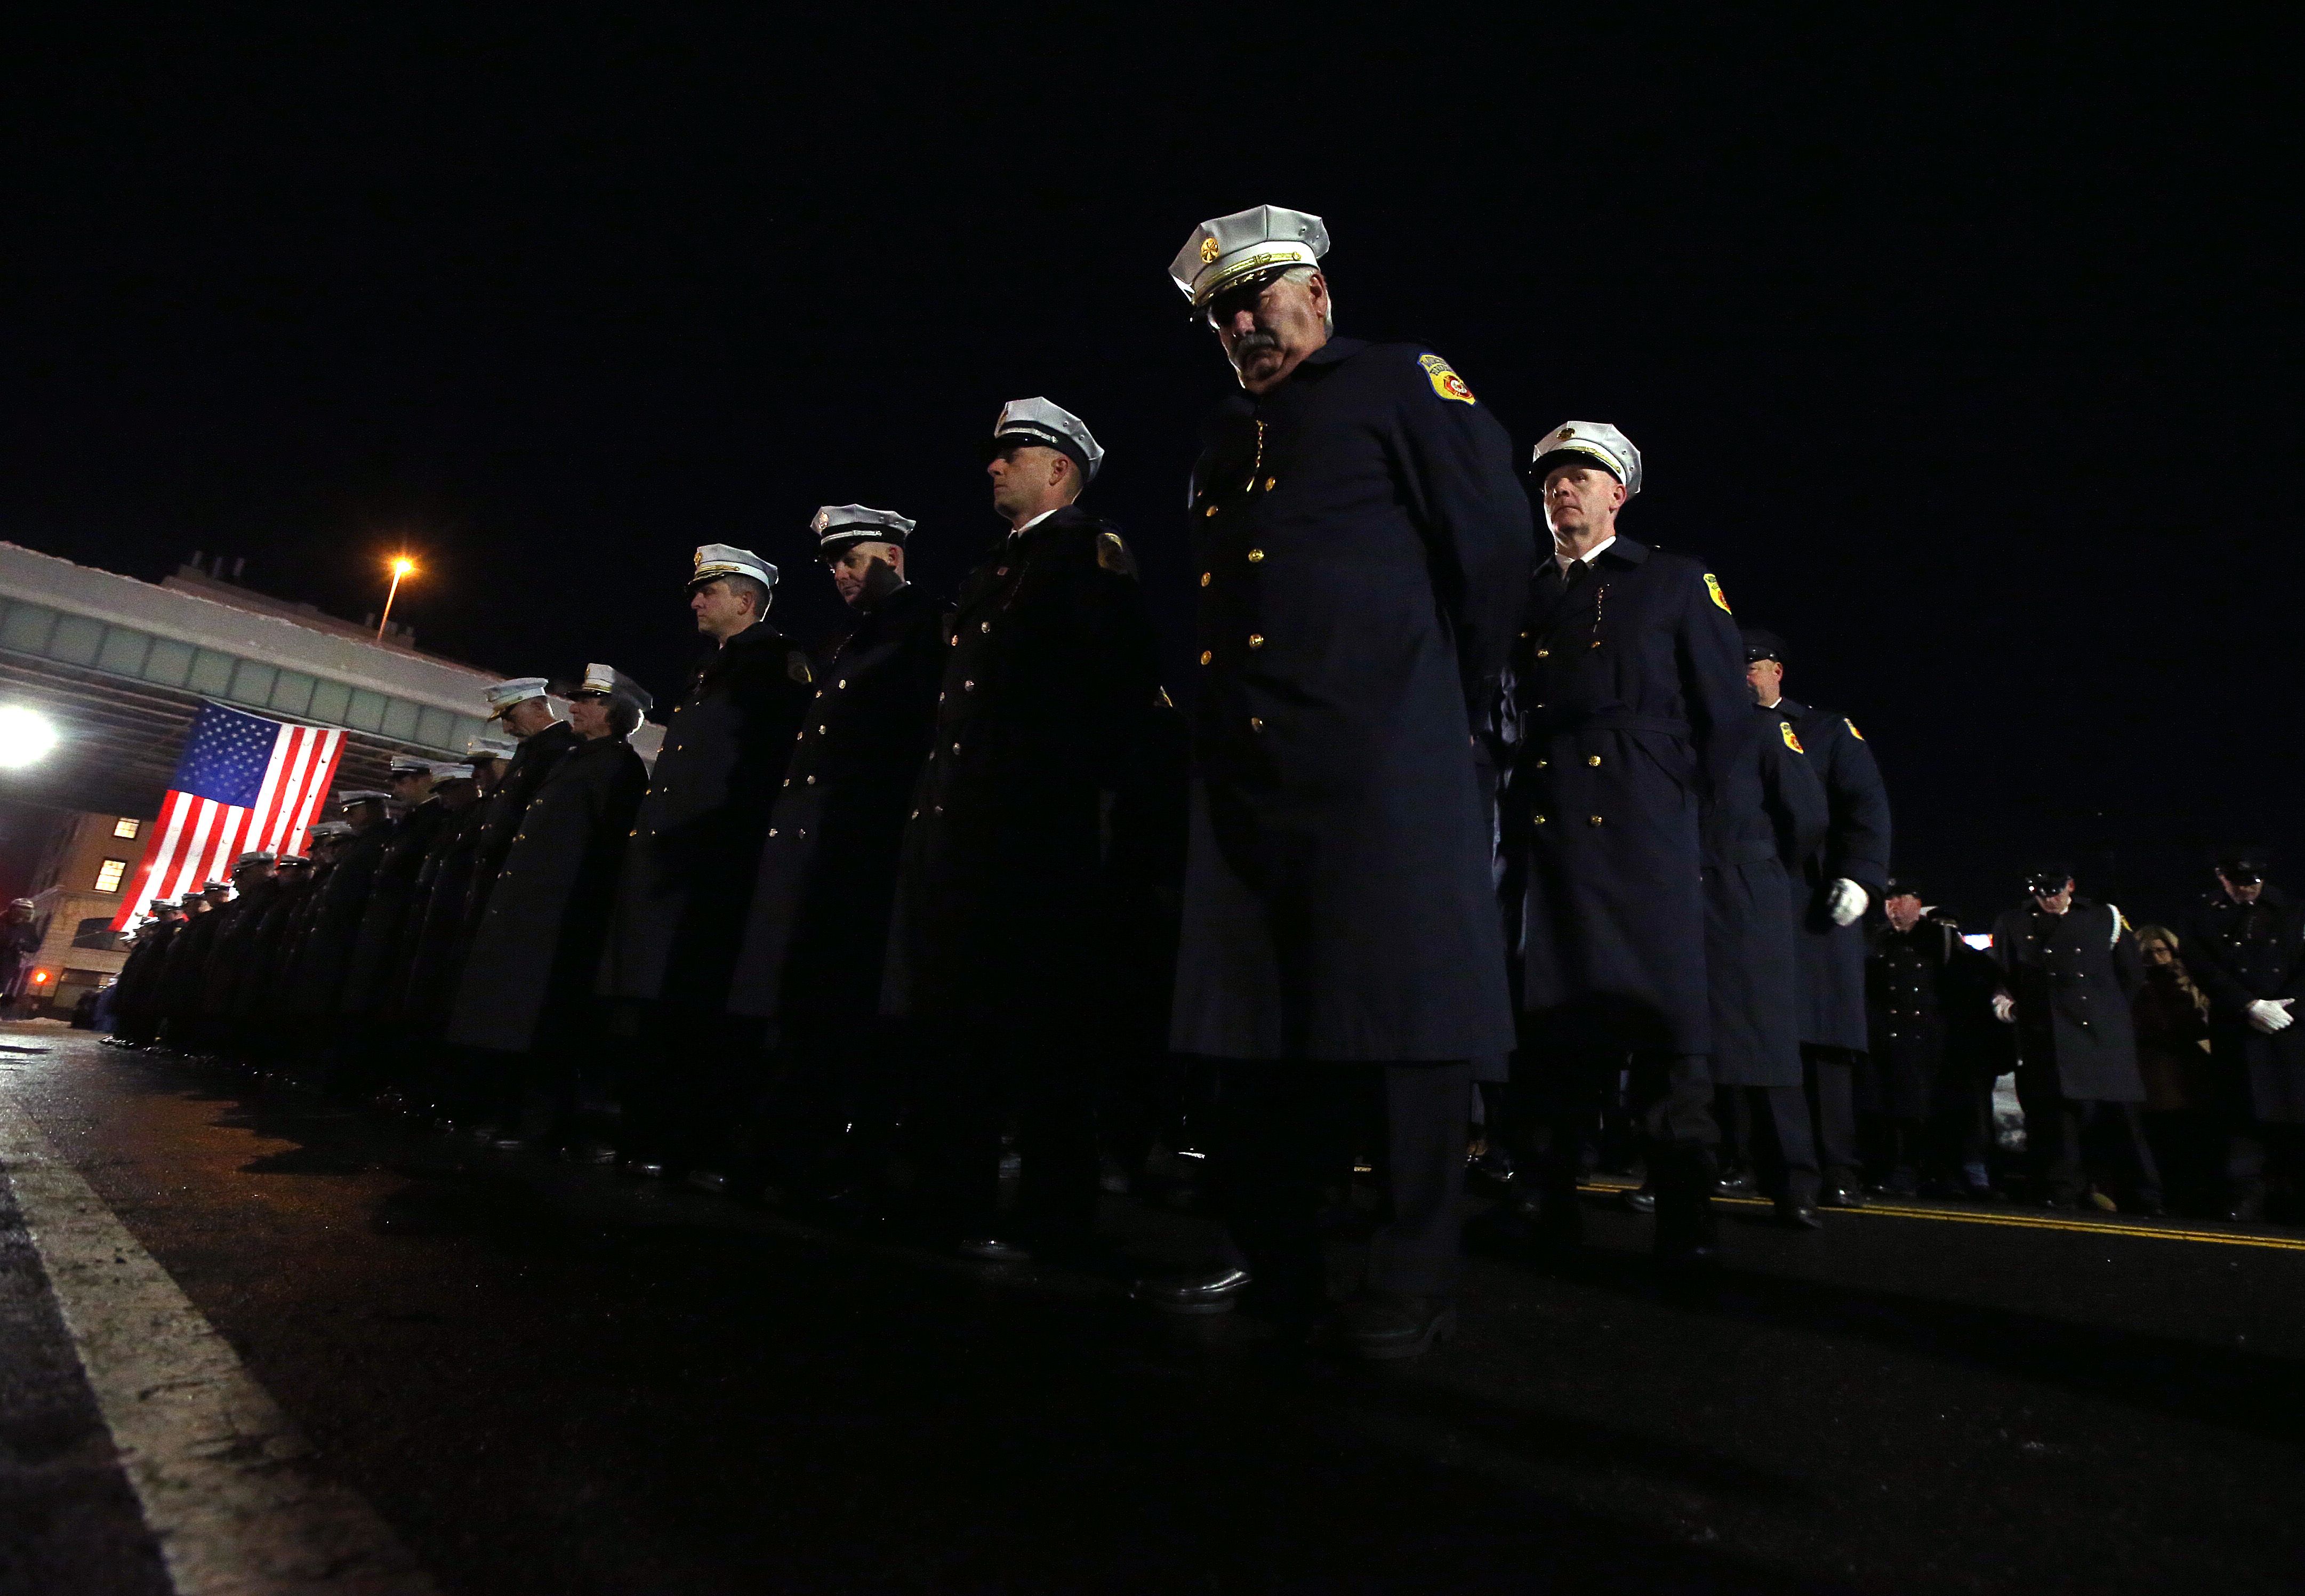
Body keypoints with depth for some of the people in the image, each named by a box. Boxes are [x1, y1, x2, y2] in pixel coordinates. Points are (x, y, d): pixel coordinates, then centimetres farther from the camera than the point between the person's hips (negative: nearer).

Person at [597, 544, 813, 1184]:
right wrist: (649, 835, 15)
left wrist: (729, 837, -19)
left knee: (702, 1007, -8)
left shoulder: (774, 659, 0)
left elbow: (773, 757, -12)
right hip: (668, 859, 9)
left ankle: (714, 1150, -2)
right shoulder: (706, 670, 26)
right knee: (650, 1006, 7)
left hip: (715, 861, -9)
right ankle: (654, 1142, 13)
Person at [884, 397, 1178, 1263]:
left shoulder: (1092, 551, -1)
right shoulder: (993, 566, 24)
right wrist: (940, 798, 13)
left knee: (1037, 1020, -4)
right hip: (962, 821, 9)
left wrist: (1095, 784, -15)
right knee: (954, 1013, 13)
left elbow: (1128, 685, -13)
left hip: (1041, 825, -9)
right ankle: (953, 1199, 25)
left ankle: (1053, 1216, 8)